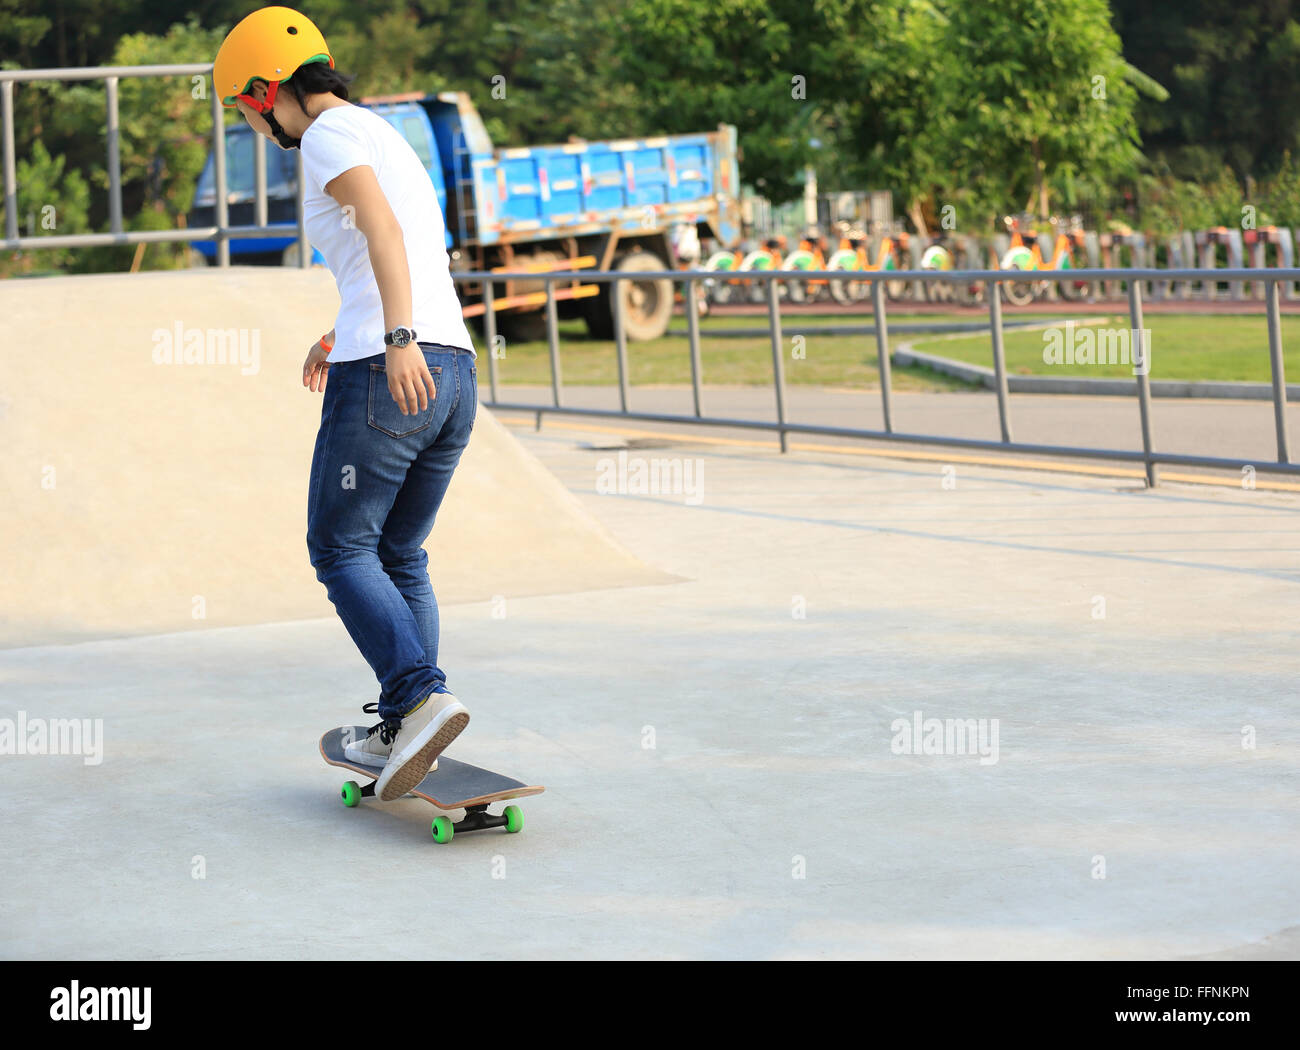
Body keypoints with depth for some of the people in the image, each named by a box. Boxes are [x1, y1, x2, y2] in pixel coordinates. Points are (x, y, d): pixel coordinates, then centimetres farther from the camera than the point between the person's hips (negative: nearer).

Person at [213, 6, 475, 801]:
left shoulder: (330, 134, -5)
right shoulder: (391, 145, 24)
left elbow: (383, 230, -23)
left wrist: (395, 341, -34)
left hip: (383, 379, -9)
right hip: (451, 371, 9)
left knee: (341, 553, 4)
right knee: (400, 557, 18)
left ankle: (424, 698, -12)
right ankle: (402, 735, 16)